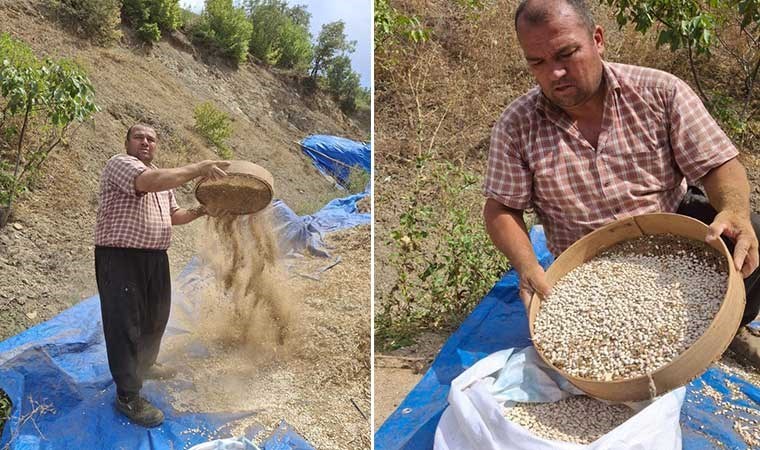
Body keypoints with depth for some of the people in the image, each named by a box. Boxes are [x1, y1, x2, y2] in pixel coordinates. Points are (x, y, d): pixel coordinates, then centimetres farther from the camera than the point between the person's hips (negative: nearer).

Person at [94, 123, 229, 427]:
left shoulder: (162, 177, 18)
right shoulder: (120, 164, -11)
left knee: (155, 316, 21)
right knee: (126, 323, -4)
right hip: (120, 257, -9)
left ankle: (145, 365, 45)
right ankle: (128, 397, 6)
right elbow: (150, 181, -31)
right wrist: (198, 169, -32)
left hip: (155, 257, 9)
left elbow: (173, 215, 24)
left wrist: (200, 211, 6)